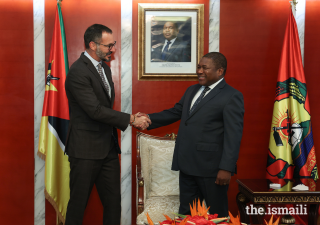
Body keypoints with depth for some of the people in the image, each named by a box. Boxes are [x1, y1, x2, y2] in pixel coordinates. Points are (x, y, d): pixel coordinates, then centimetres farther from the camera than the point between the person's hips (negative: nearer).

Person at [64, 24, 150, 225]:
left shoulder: (104, 67, 13)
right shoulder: (78, 72, -17)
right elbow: (95, 110, -22)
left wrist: (126, 121, 7)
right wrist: (131, 119, -17)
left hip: (109, 147, 8)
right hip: (86, 150, -8)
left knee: (113, 202, 11)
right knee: (78, 203, 4)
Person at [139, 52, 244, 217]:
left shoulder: (231, 96, -9)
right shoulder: (192, 90, 16)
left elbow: (233, 135, -15)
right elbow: (174, 112, 18)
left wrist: (226, 168, -21)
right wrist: (149, 119, 2)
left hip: (211, 167, -7)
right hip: (187, 165, 7)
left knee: (217, 215, 7)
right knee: (186, 213, 14)